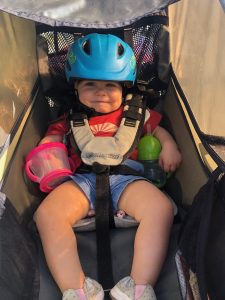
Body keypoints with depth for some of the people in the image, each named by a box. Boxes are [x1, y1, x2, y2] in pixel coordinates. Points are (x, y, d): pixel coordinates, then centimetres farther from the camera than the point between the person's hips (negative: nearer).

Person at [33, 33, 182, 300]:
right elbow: (49, 142, 19)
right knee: (46, 213, -29)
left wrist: (169, 146, 9)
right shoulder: (69, 120, 26)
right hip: (82, 178, 1)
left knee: (161, 208, -30)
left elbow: (158, 129, 31)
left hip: (125, 175, 0)